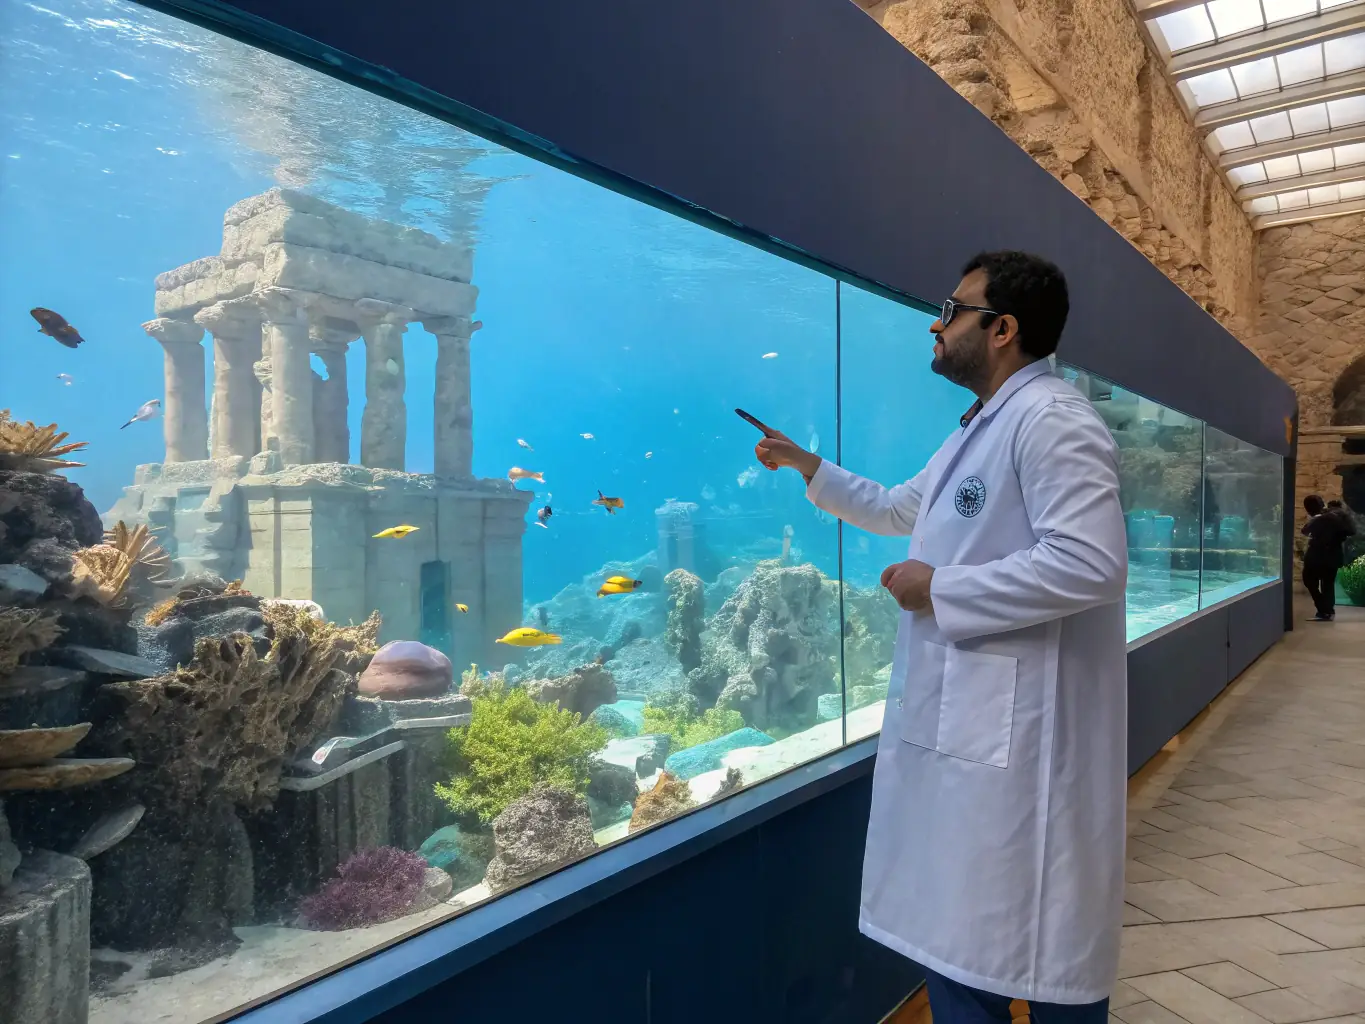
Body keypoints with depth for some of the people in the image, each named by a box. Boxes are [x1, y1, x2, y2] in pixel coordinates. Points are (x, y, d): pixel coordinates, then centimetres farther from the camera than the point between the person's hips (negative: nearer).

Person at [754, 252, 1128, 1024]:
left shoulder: (1051, 418, -15)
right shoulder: (979, 430, 18)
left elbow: (1091, 565, -26)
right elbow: (897, 509, 32)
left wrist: (938, 588, -18)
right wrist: (807, 466, 28)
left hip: (1018, 731, -10)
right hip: (956, 721, 10)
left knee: (1044, 955, 5)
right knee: (953, 940, 19)